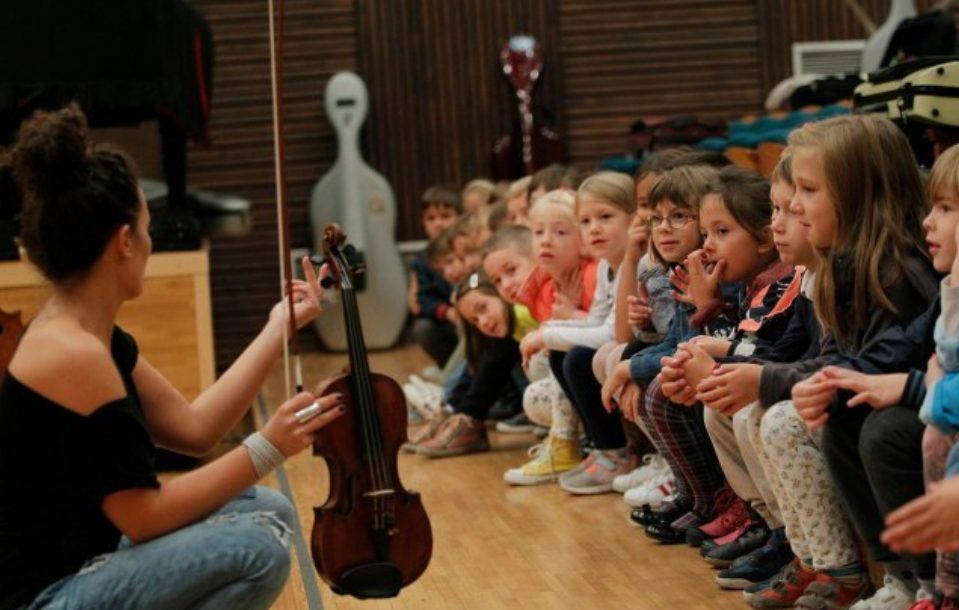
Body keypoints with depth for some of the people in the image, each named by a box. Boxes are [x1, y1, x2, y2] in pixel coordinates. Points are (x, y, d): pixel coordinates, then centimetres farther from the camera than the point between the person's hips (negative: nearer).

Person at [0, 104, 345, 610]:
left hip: (78, 567, 10)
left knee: (268, 512, 12)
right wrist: (267, 448, -17)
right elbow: (144, 517, -22)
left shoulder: (89, 336, 7)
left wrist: (279, 328, 11)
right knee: (256, 548, -21)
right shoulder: (74, 354, -24)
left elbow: (193, 429, 8)